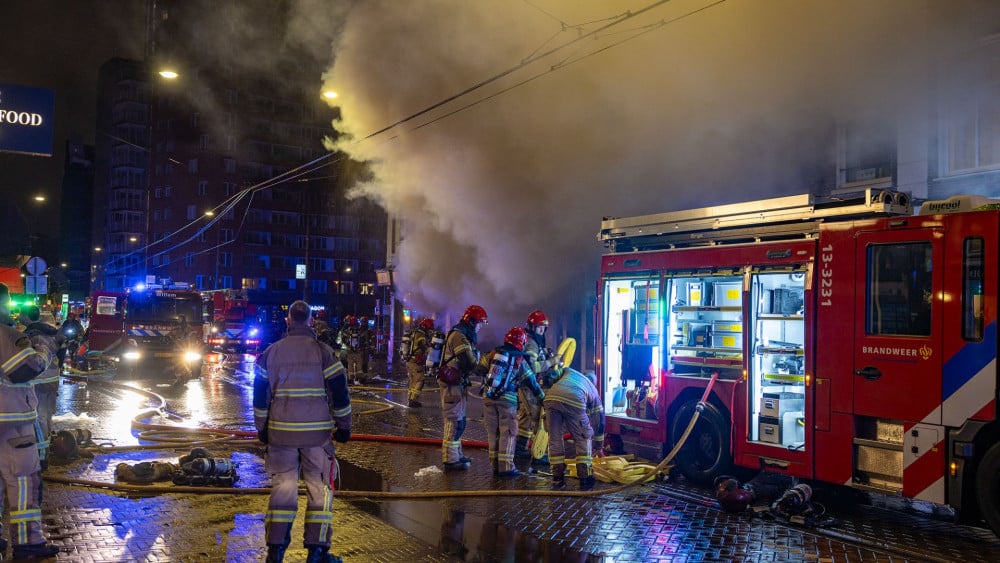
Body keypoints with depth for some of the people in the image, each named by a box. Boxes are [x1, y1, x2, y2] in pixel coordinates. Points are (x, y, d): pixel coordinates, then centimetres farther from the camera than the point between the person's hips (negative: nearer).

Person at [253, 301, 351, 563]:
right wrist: (344, 426, 6)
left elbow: (260, 393, 8)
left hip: (280, 432, 2)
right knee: (320, 487, 6)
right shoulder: (323, 352, -5)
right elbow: (339, 392, -4)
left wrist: (262, 428, 19)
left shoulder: (271, 352, 3)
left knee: (282, 485, 11)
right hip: (316, 432, -2)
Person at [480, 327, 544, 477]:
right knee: (507, 433, 2)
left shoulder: (494, 353, 7)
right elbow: (531, 382, 3)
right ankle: (506, 467, 0)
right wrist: (542, 398, 14)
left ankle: (496, 465, 16)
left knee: (493, 432, 11)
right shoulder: (520, 360, -2)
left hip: (488, 397, 4)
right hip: (507, 399, -4)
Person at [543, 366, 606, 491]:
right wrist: (599, 446, 51)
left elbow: (549, 375, 16)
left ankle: (557, 480, 24)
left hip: (551, 397, 2)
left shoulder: (568, 371, 38)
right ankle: (585, 480, 20)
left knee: (555, 439, 16)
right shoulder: (593, 390, 36)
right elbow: (599, 420, 41)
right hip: (574, 401, -1)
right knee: (583, 440, 18)